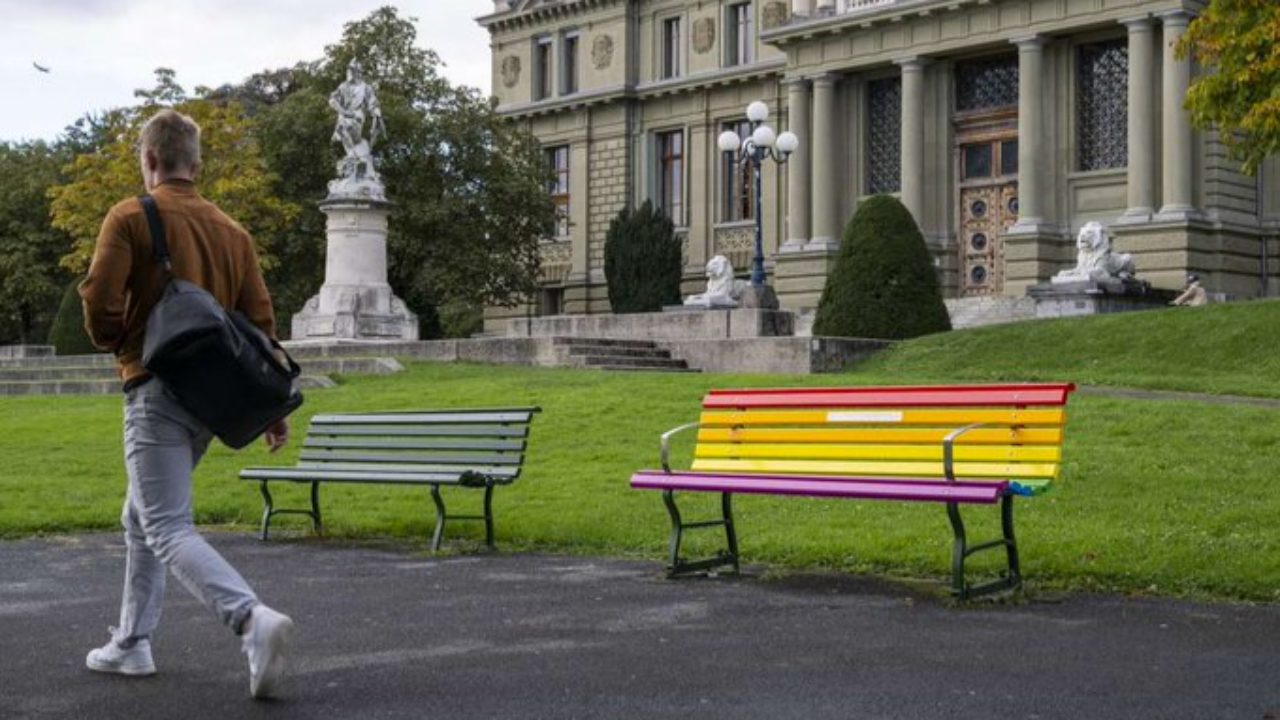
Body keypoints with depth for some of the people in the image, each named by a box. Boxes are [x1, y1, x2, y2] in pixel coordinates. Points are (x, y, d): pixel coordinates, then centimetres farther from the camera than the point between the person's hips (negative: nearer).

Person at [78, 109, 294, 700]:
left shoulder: (130, 217, -6)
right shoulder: (231, 230, 10)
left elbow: (99, 302, -16)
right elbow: (260, 320, 6)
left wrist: (114, 343, 6)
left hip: (155, 390, -7)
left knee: (167, 529, -10)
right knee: (142, 517, 22)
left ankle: (252, 619, -32)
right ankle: (131, 644, 26)